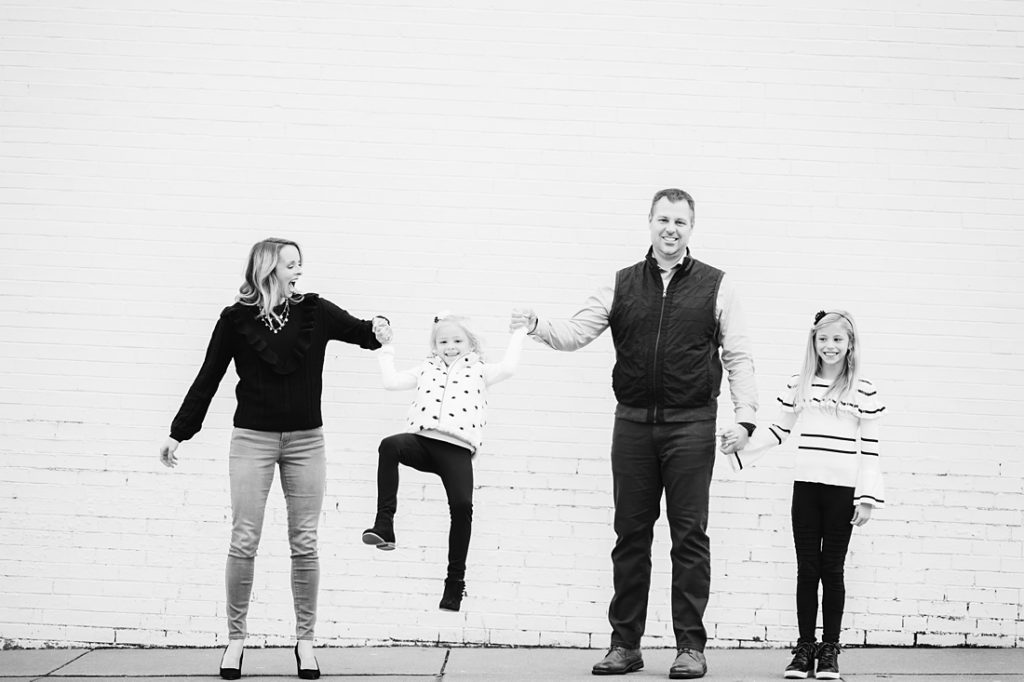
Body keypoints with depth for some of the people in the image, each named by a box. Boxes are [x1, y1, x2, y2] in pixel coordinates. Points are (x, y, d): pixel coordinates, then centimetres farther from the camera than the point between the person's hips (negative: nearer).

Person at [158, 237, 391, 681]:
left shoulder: (314, 311, 3)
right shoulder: (236, 319, -2)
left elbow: (359, 332, 7)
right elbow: (207, 379, 2)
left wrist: (377, 328, -18)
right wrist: (178, 433, 0)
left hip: (306, 440, 2)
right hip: (253, 439, -2)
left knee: (304, 544, 4)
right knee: (243, 542, -2)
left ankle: (305, 640, 13)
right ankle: (235, 638, 10)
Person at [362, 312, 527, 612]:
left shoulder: (479, 371, 20)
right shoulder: (426, 370, 25)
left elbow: (508, 367, 4)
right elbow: (391, 381, 21)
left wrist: (518, 334, 14)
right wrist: (386, 351, 26)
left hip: (457, 449, -1)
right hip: (422, 440, 1)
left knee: (462, 506, -17)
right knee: (389, 446, -32)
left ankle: (456, 579, -1)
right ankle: (384, 525, -36)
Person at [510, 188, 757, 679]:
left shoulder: (714, 285, 5)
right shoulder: (622, 285, 10)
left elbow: (738, 358, 3)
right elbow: (576, 333, 4)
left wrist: (745, 415, -8)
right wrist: (538, 326, -16)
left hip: (691, 425, -2)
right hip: (633, 422, 2)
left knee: (690, 536, -2)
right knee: (630, 534, 5)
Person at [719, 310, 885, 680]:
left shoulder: (864, 392, 1)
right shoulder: (799, 386, 8)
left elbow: (869, 449, 0)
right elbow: (778, 431, 15)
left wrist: (867, 498, -4)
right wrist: (741, 445, 2)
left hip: (842, 489, -2)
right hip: (806, 485, 2)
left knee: (832, 569, 4)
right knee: (807, 569, 5)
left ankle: (830, 649, 11)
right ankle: (804, 648, 11)